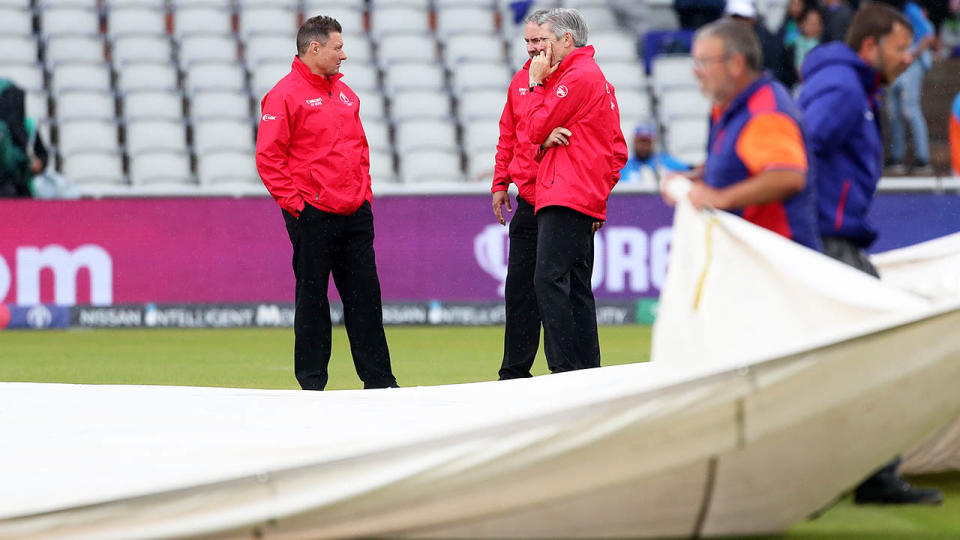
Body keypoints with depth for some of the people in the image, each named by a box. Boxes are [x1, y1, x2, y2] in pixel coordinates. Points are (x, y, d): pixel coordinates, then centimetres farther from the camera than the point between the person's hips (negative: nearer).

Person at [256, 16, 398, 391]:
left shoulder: (344, 92, 16)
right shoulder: (285, 95, -8)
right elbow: (268, 157, -12)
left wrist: (364, 190, 14)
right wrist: (293, 201, -14)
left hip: (356, 215, 7)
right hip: (312, 216, -7)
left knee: (365, 295, 7)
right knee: (312, 300, 0)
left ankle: (378, 379, 11)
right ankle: (312, 383, 5)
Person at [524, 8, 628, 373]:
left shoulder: (577, 78, -10)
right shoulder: (597, 77, 23)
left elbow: (536, 129, -10)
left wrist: (537, 83, 1)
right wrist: (548, 137, 0)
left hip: (565, 200, -11)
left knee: (550, 279, -16)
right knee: (577, 286, 10)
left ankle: (566, 370, -21)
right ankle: (589, 372, 10)